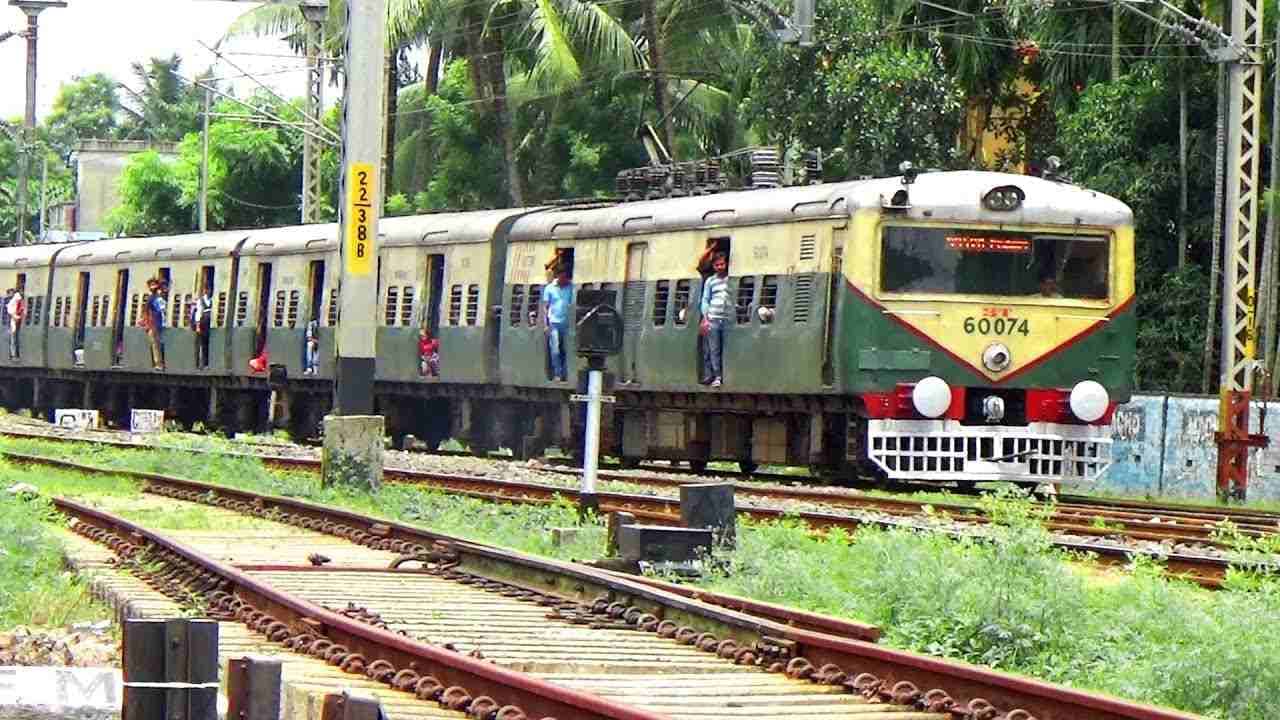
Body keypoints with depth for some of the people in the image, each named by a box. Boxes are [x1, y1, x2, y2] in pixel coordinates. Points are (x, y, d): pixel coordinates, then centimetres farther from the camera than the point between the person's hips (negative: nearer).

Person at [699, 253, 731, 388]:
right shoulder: (710, 281, 12)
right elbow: (705, 300, 12)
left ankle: (726, 376, 0)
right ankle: (717, 377, 2)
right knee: (714, 349, -1)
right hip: (713, 319, 1)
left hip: (728, 319, -1)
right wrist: (705, 318, 3)